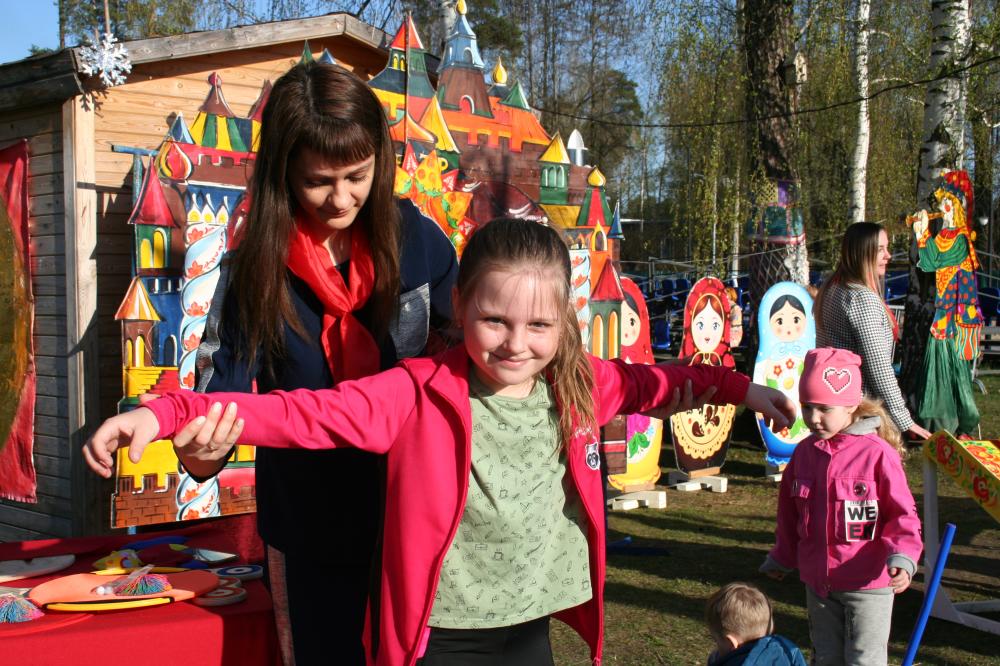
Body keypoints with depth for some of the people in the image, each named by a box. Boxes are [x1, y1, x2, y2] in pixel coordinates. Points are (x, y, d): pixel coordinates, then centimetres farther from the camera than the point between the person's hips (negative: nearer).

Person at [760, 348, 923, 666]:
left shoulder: (878, 453, -15)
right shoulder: (804, 452, 3)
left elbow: (902, 514, -10)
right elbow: (789, 513, 15)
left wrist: (902, 558, -25)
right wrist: (781, 559, 23)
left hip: (867, 584, -5)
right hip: (818, 582, 5)